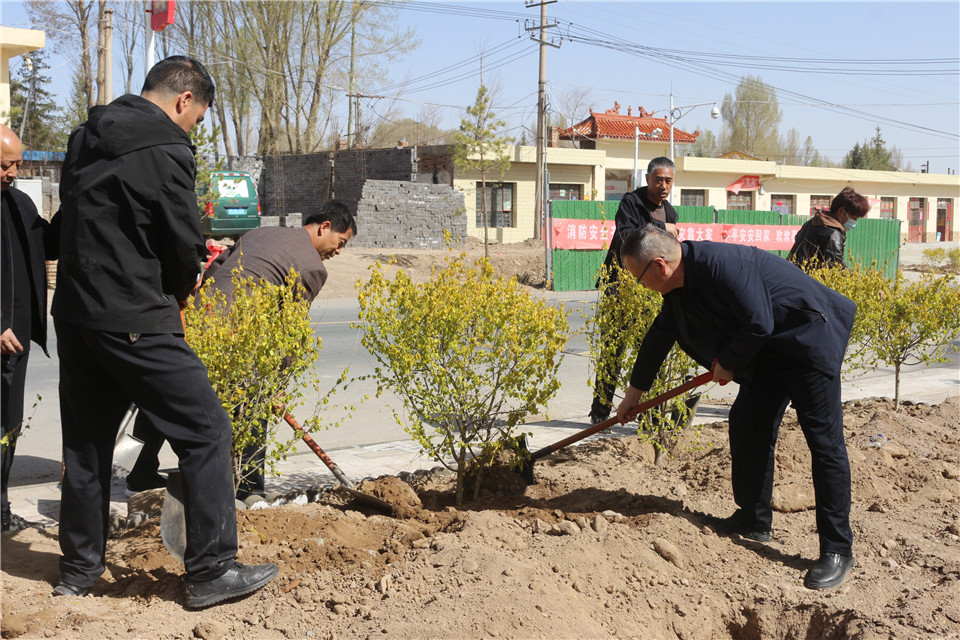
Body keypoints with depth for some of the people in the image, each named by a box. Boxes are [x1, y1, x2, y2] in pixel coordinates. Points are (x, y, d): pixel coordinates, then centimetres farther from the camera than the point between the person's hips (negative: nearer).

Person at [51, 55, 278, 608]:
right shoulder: (166, 151, -12)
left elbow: (74, 225, 16)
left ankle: (79, 570, 26)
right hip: (133, 323, -8)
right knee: (205, 429, 0)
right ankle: (212, 571, 2)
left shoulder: (84, 140, 13)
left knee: (86, 443, 17)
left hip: (74, 314, 9)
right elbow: (185, 243, -10)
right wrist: (179, 291, 13)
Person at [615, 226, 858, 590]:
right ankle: (754, 520, 22)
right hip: (768, 352, 9)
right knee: (746, 425, 8)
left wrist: (727, 363, -9)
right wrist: (635, 391, 25)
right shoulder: (680, 285, 2)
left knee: (823, 440, -8)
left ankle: (837, 550, -5)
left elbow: (759, 325, -26)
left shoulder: (722, 264, -28)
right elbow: (659, 336, 16)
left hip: (808, 340, -9)